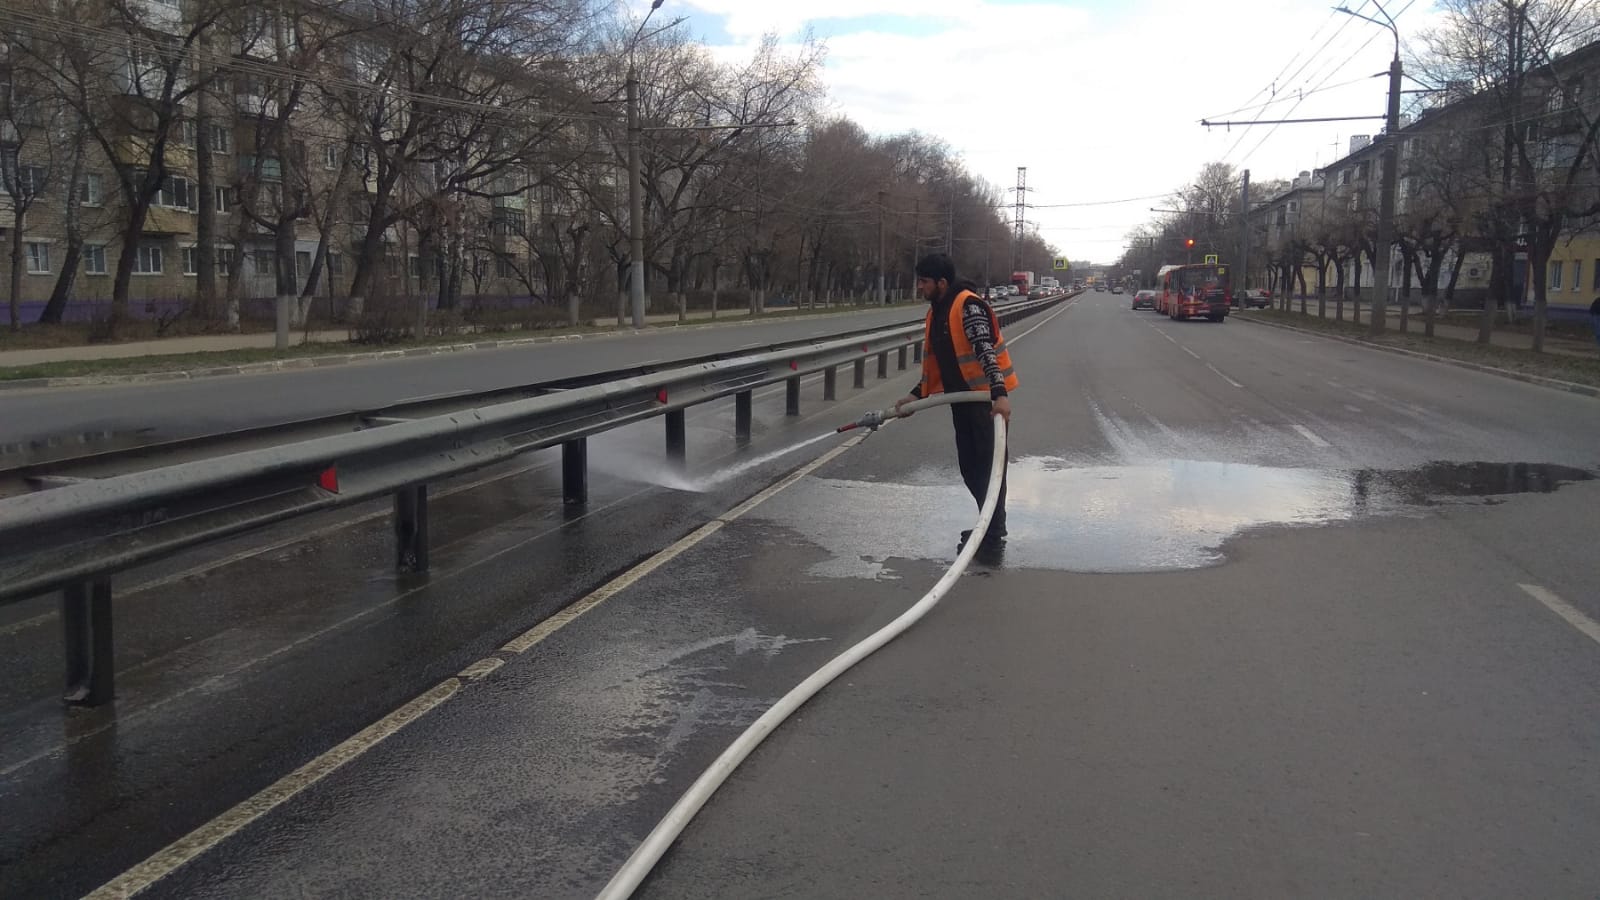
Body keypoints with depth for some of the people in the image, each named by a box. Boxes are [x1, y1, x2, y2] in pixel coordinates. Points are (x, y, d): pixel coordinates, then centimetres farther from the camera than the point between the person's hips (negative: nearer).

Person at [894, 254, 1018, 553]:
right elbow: (935, 363, 19)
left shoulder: (969, 306, -18)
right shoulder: (936, 312, 11)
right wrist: (916, 395, 13)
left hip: (988, 398, -9)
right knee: (969, 467, 14)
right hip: (962, 399, 9)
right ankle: (991, 524, 28)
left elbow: (986, 352, -28)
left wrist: (1000, 393, -36)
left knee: (989, 465, -5)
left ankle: (993, 536, 1)